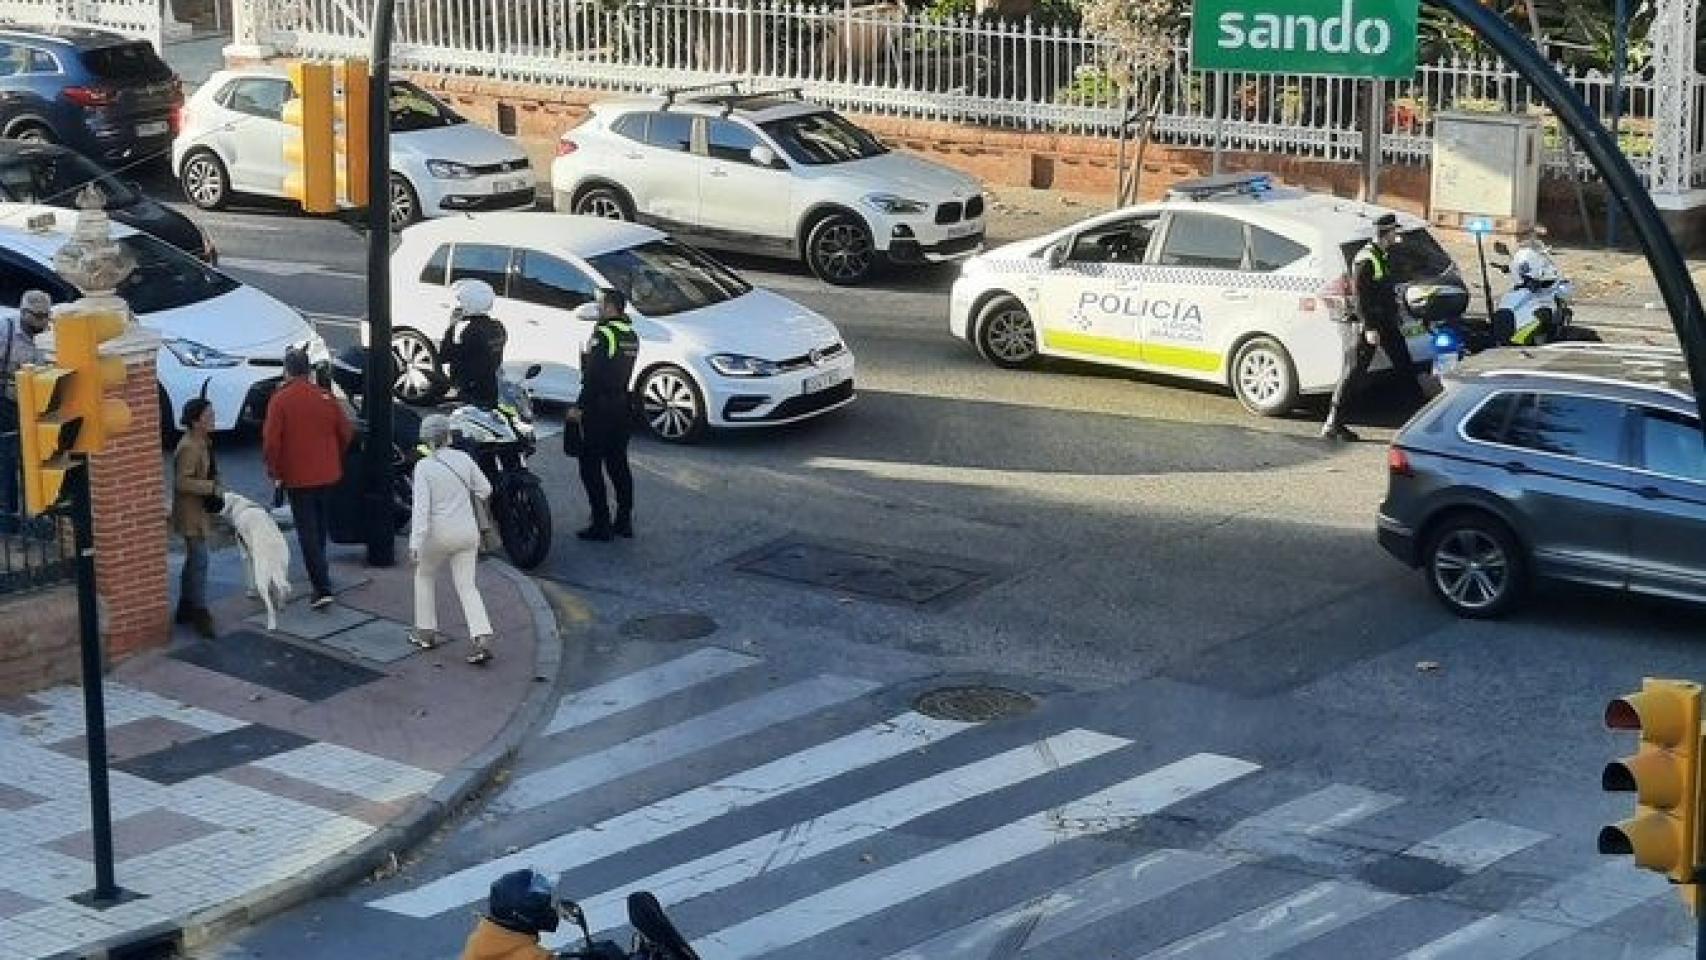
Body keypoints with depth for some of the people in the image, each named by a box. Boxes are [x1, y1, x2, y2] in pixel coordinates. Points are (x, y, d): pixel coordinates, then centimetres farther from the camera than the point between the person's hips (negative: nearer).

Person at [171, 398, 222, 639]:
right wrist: (211, 487, -24)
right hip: (192, 513, -11)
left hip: (200, 511, 11)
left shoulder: (203, 443, 9)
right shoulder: (189, 448, -22)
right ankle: (199, 614, -8)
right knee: (199, 561, -10)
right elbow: (182, 482, -27)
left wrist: (214, 484, 11)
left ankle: (186, 609, 28)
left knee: (194, 560, 18)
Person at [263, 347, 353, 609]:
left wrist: (273, 469, 0)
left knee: (307, 532, -3)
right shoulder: (326, 398, -1)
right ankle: (319, 576, 37)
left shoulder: (280, 400, -13)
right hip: (327, 475, 4)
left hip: (297, 477, -4)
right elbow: (346, 433, 6)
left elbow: (271, 440, -16)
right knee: (319, 528, 22)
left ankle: (323, 589, -11)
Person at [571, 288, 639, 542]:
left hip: (600, 407, -9)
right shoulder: (631, 335, 10)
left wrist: (579, 406, -16)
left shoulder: (604, 333, -16)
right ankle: (624, 521, 18)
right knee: (618, 464, 15)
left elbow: (594, 376, -21)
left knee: (591, 466, -3)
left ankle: (601, 524, -6)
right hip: (623, 406, 9)